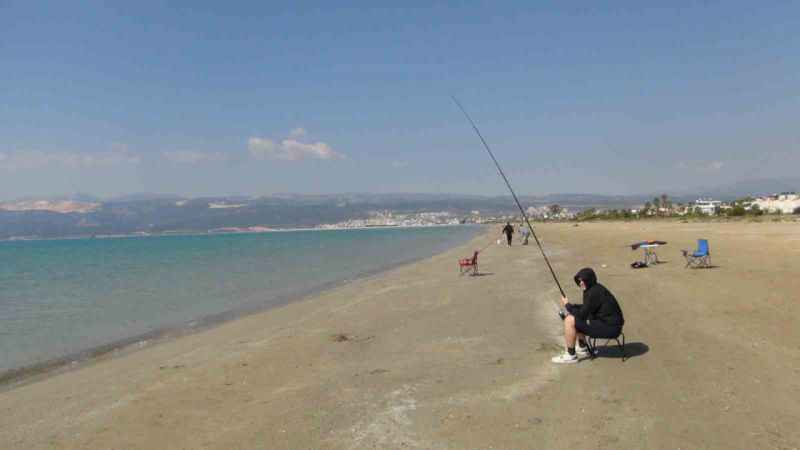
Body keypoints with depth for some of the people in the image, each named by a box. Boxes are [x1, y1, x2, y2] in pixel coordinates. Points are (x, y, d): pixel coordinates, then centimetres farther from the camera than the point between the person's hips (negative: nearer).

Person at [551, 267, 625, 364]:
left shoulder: (594, 293, -21)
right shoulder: (595, 288, 8)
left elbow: (582, 315, -20)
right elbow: (586, 309, 20)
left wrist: (567, 305, -5)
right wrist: (571, 307, 5)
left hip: (610, 328, -11)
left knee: (570, 321, -16)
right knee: (571, 316, 20)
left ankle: (570, 355, -3)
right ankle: (582, 349, 27)